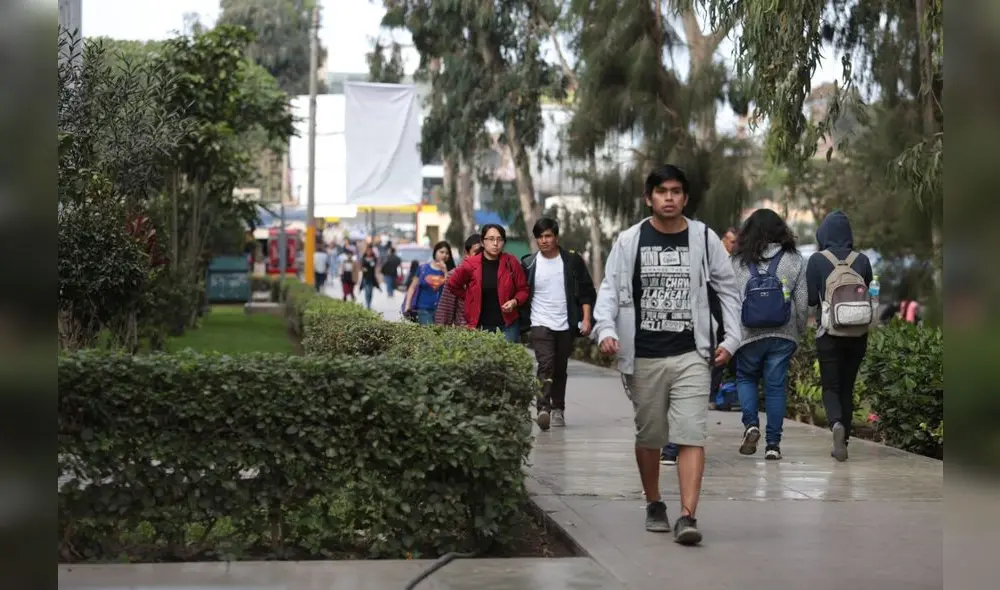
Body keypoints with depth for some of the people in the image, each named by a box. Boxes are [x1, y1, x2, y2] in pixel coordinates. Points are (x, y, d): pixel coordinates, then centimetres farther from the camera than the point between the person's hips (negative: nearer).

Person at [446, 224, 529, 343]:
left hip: (507, 325, 0)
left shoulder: (511, 263, -1)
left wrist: (515, 301, -12)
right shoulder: (470, 264, -3)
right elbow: (453, 284, 13)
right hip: (480, 326, 0)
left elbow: (523, 289, 6)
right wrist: (471, 299, 10)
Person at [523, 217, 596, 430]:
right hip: (540, 324, -1)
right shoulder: (529, 264, 2)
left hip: (566, 325, 2)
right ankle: (543, 409, -27)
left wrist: (586, 319, -3)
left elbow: (587, 292, 5)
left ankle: (558, 409, 22)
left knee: (560, 369, 10)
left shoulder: (572, 261, 2)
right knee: (545, 365, -18)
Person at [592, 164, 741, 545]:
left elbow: (728, 290, 12)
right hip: (643, 356, 1)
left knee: (692, 436, -12)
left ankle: (687, 516, -16)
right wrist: (606, 329, -15)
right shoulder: (629, 241, 4)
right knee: (648, 436, 12)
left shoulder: (705, 239, 5)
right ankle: (654, 505, 30)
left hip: (691, 355, -1)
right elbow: (610, 289, 2)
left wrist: (730, 339, 4)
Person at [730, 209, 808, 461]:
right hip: (783, 335, 1)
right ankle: (773, 443, 6)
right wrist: (799, 332, 15)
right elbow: (802, 302, 4)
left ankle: (751, 423, -3)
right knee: (776, 385, 6)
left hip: (748, 334, -1)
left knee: (745, 378, 19)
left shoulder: (738, 261, -1)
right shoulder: (794, 260, 3)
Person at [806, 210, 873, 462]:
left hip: (829, 333, -3)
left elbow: (811, 299, -4)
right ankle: (843, 442, 15)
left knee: (831, 386, 5)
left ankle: (836, 424, -24)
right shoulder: (862, 260, 1)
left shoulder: (817, 260, -6)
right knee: (847, 387, 14)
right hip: (858, 333, 3)